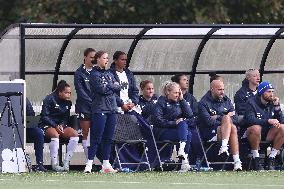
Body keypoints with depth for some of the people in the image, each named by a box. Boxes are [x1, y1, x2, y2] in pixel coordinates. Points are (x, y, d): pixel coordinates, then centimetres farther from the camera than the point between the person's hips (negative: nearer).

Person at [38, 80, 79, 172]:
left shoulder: (68, 102, 10)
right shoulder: (49, 99, -10)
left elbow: (66, 117, 13)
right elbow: (45, 116, -12)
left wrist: (62, 125, -9)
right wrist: (55, 126, -22)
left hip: (61, 125, 6)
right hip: (47, 125, -6)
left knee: (75, 134, -20)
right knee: (55, 135, -38)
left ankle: (66, 163, -18)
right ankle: (54, 164, -32)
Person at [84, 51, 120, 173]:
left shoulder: (109, 74, 18)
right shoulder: (94, 74, -4)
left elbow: (118, 88, 10)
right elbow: (101, 89, -15)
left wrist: (108, 87, -5)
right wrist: (113, 86, 0)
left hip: (112, 109, 7)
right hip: (100, 109, -7)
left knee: (108, 138, 6)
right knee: (96, 138, -9)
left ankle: (106, 164, 9)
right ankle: (89, 164, -9)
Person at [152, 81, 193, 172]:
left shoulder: (179, 102, 18)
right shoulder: (161, 102, 1)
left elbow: (189, 115, 6)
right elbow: (158, 121, -10)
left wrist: (182, 100, 1)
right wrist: (174, 123, -18)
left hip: (178, 129, 5)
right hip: (162, 132, -5)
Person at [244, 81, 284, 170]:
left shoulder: (272, 103, 7)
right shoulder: (251, 103, -8)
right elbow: (250, 120, -25)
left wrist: (277, 106, -12)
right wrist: (268, 121, -34)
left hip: (268, 134, 5)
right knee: (256, 128, -37)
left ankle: (271, 159, -16)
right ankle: (256, 160, -26)